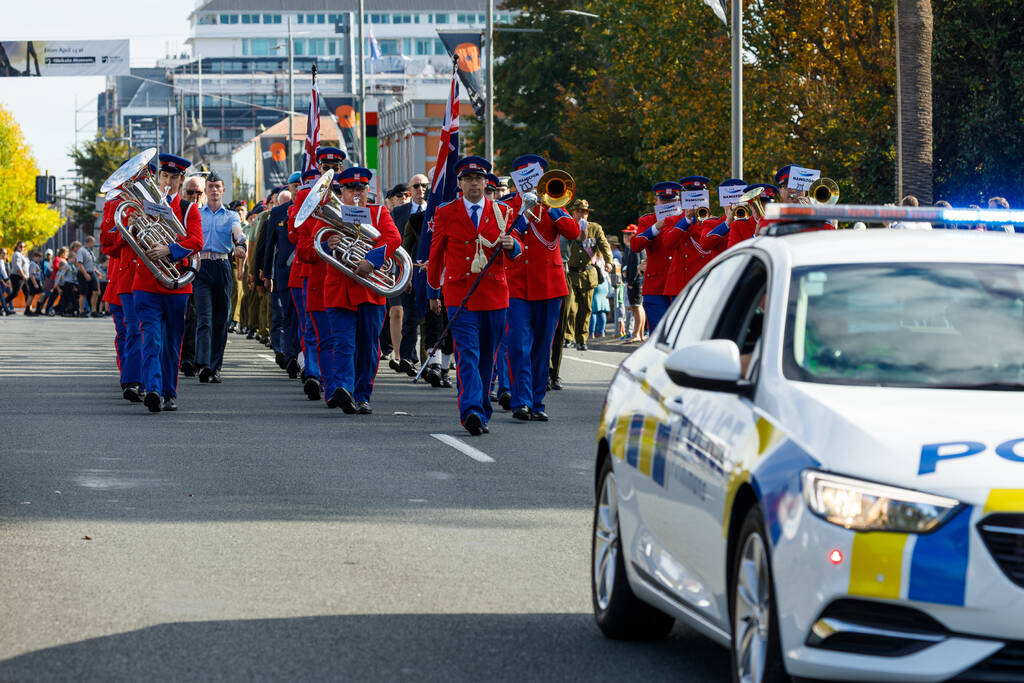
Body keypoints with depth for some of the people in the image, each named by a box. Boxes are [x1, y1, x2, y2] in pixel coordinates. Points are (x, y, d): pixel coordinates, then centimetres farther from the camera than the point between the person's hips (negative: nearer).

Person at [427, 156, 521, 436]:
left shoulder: (502, 212, 8)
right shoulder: (445, 213, 4)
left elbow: (516, 252, 14)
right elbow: (436, 254, 13)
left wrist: (512, 245, -11)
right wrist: (433, 292, 17)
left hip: (494, 294, 3)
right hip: (460, 294, -3)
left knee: (487, 357, 9)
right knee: (467, 354, -14)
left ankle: (480, 410, 20)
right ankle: (472, 411, -25)